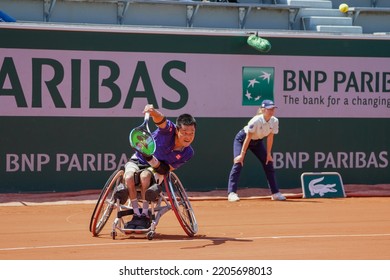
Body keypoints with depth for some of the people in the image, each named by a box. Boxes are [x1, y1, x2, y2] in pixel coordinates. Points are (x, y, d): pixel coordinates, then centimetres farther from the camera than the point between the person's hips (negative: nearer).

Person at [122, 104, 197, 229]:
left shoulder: (188, 153, -16)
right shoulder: (169, 130, -24)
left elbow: (165, 170, -15)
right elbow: (161, 119, -47)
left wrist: (151, 159, -34)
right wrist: (153, 112, -72)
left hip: (155, 168, 0)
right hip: (137, 161, 0)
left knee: (145, 176, -36)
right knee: (129, 177, -34)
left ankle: (145, 215, -26)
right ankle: (136, 214, -22)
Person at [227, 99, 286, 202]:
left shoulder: (274, 121, -17)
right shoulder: (256, 121, -34)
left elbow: (270, 138, -7)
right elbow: (248, 138, -31)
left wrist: (268, 154, -5)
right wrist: (242, 154, -30)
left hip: (258, 141, 6)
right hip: (242, 139, -6)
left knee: (269, 163, 2)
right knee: (238, 163, -21)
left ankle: (275, 193, 10)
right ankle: (232, 193, -25)